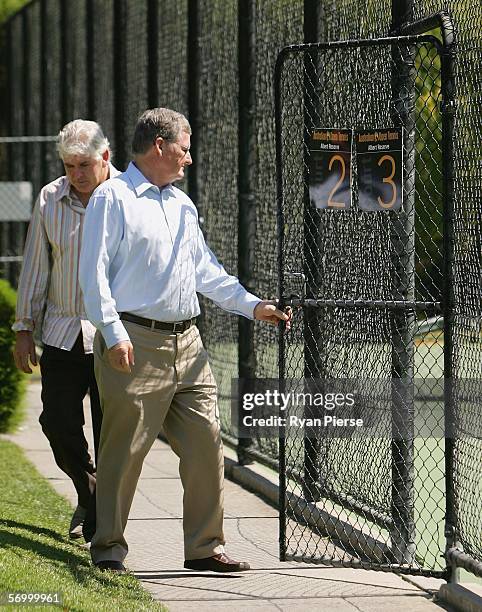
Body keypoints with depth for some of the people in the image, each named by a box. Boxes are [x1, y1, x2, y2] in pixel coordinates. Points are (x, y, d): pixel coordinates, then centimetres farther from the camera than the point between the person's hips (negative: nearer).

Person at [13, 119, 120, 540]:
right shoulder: (50, 199, 5)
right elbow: (35, 268, 11)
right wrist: (24, 327, 9)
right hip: (62, 332, 3)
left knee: (111, 429, 0)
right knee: (58, 422, 0)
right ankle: (88, 493, 25)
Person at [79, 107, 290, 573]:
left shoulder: (182, 205, 21)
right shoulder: (113, 199, -3)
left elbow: (206, 270, 27)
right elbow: (94, 273, -9)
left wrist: (252, 305, 17)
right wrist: (113, 334, -17)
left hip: (186, 343, 7)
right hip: (136, 345, -7)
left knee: (205, 443, 2)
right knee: (125, 450, -3)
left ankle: (204, 546, 10)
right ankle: (108, 547, 8)